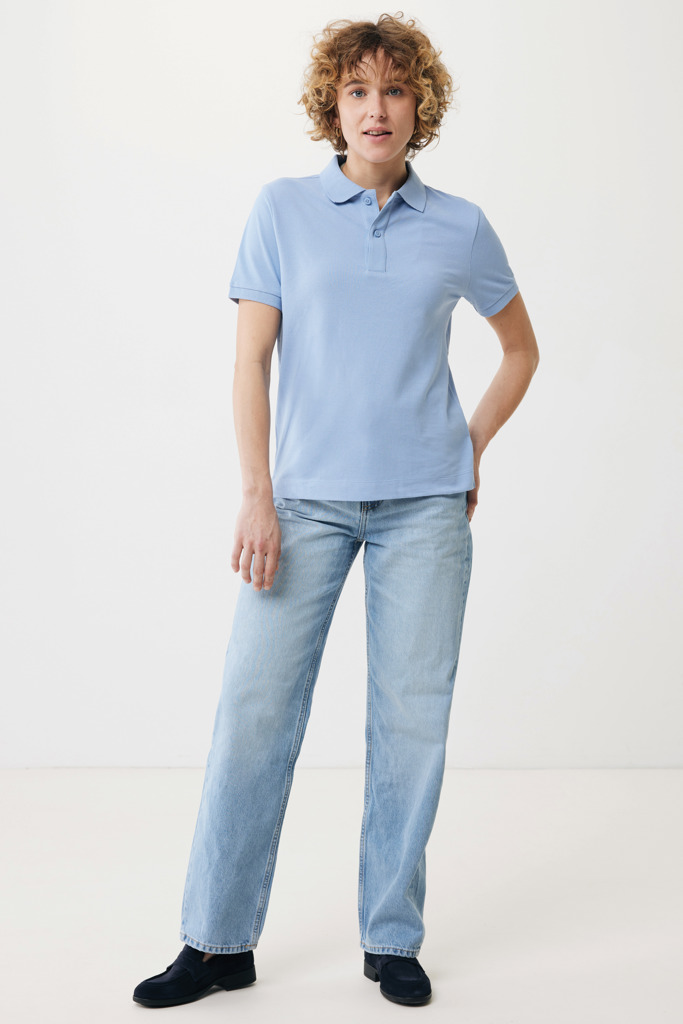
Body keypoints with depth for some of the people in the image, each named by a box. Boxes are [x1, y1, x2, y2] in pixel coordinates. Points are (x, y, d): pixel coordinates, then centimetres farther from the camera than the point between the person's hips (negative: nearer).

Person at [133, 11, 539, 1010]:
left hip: (424, 505, 1)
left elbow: (520, 346, 21)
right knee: (255, 709, -2)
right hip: (308, 498, -1)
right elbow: (251, 359, 2)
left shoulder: (460, 228, 7)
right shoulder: (283, 209, 5)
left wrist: (473, 449, 10)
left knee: (412, 718, 4)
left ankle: (393, 938, 20)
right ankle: (218, 940, 13)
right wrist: (257, 495, -6)